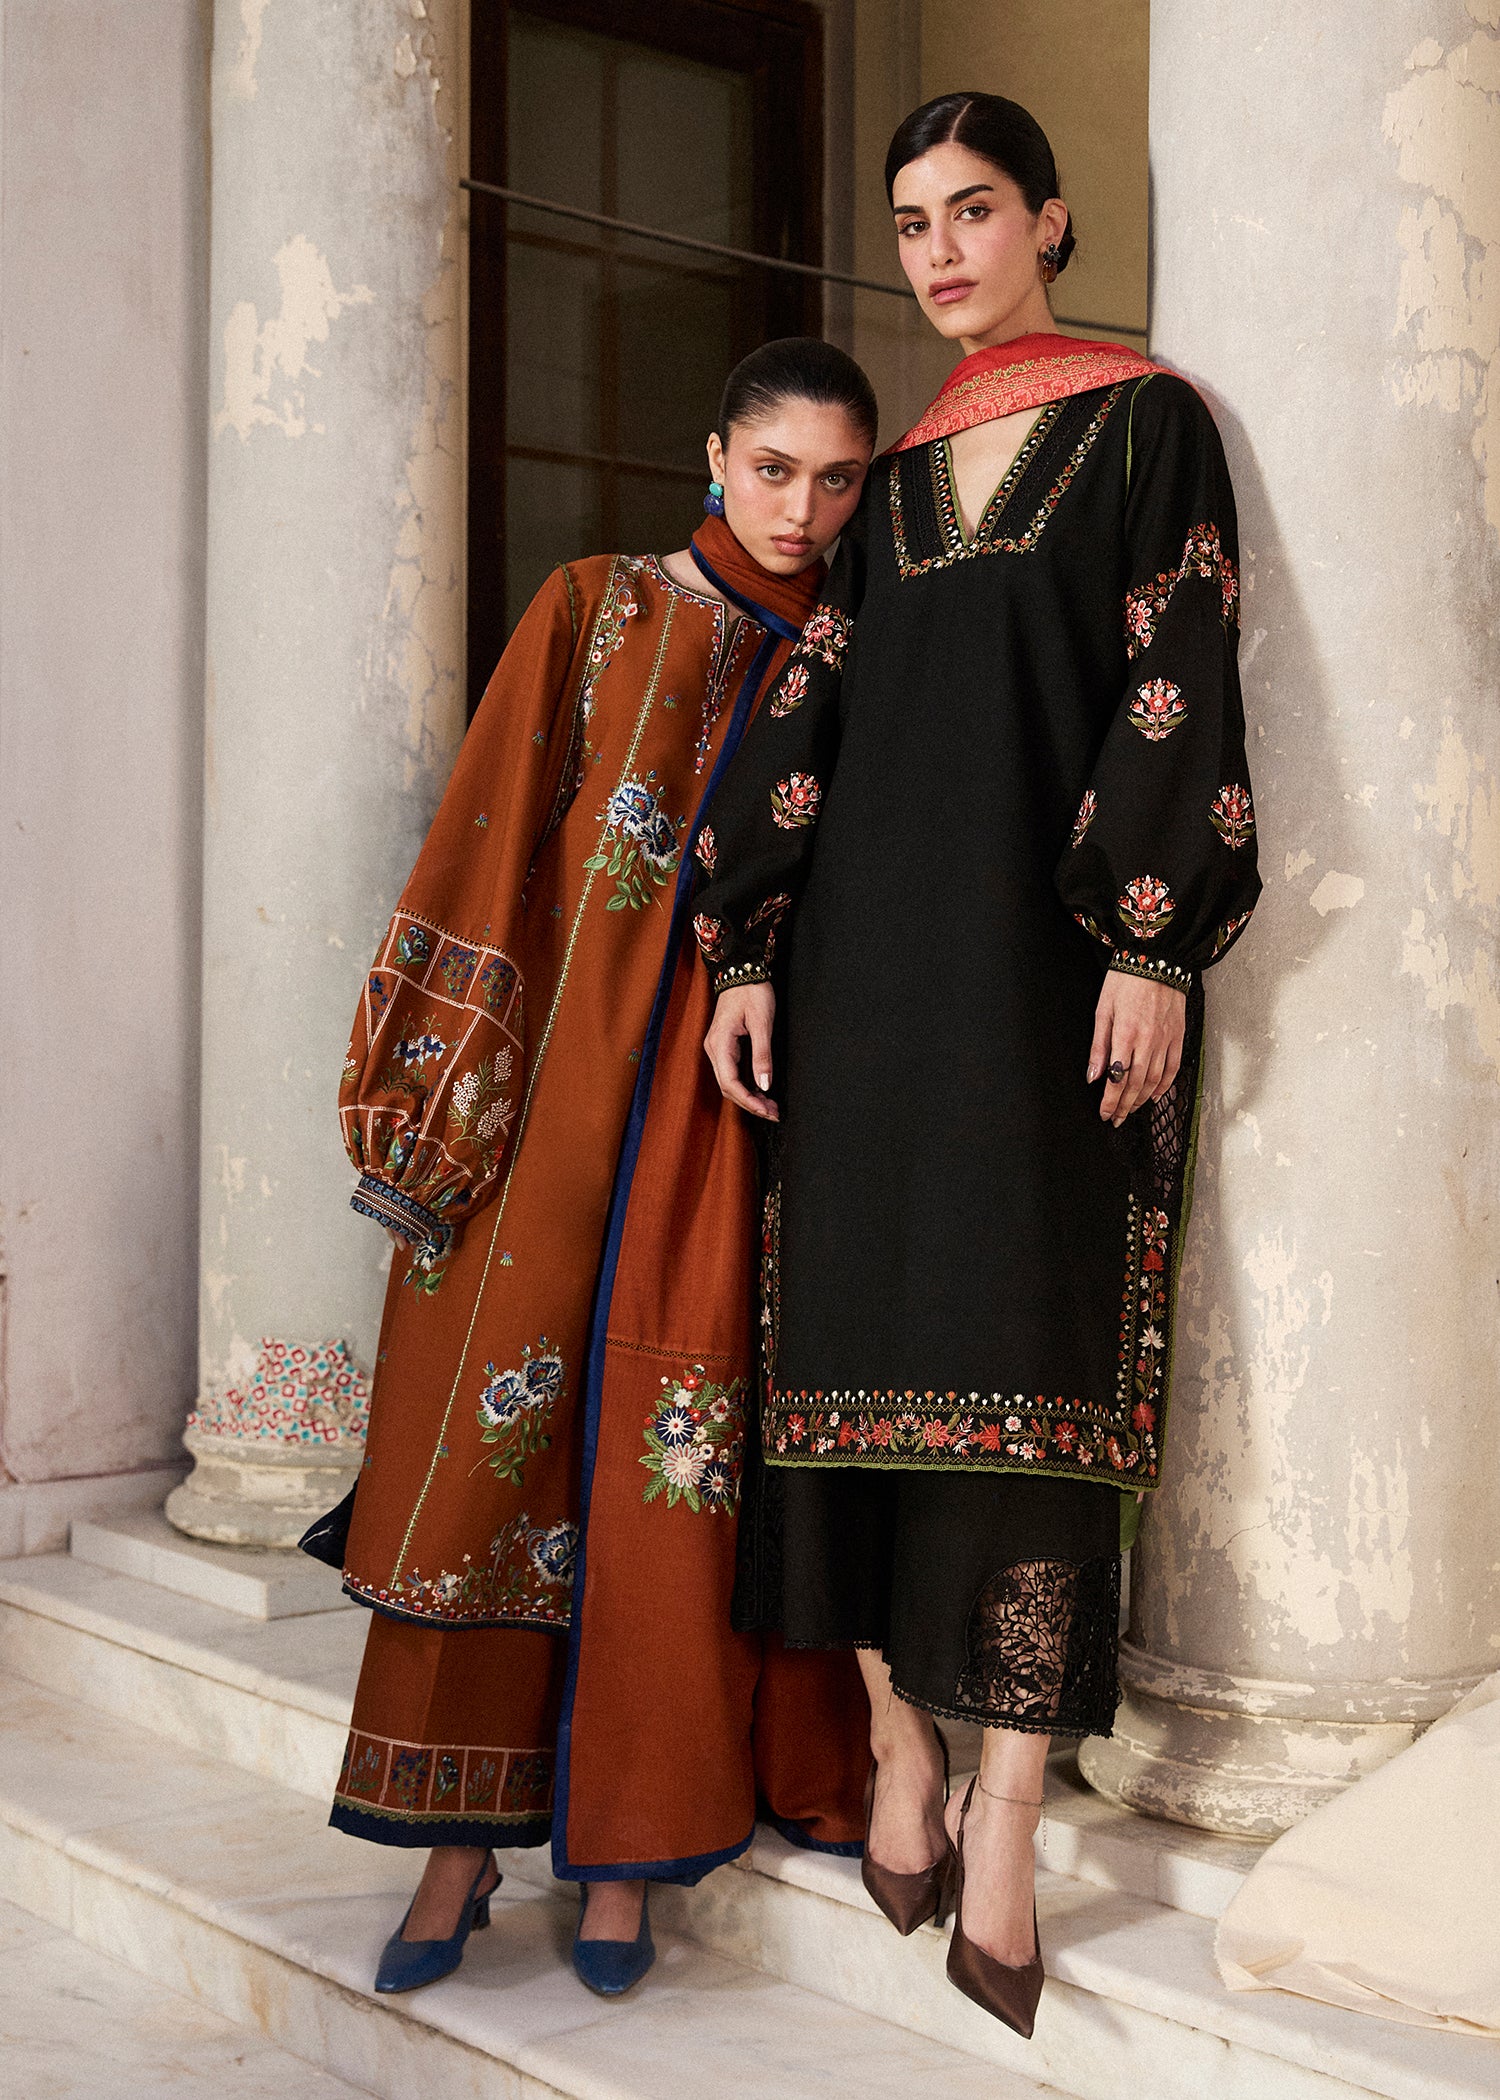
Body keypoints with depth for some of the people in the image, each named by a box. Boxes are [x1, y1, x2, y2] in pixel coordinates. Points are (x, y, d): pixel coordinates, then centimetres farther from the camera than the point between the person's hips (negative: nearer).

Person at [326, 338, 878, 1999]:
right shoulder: (595, 613, 8)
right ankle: (462, 1835, 6)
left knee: (675, 1453, -2)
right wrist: (449, 1099, -6)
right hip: (561, 1073, -1)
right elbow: (487, 845, 2)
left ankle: (624, 1846, 8)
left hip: (736, 1096, 1)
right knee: (495, 1426, -4)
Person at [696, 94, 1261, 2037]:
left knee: (1031, 1345, -9)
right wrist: (748, 950, 3)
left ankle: (1004, 1831, -7)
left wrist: (1154, 940, -14)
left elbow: (1181, 678, -4)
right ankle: (899, 1749, 11)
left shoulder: (1144, 421, 7)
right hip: (868, 943, 5)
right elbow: (809, 705, 13)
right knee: (864, 1328, 1)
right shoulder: (897, 474, 19)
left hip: (1048, 942, -5)